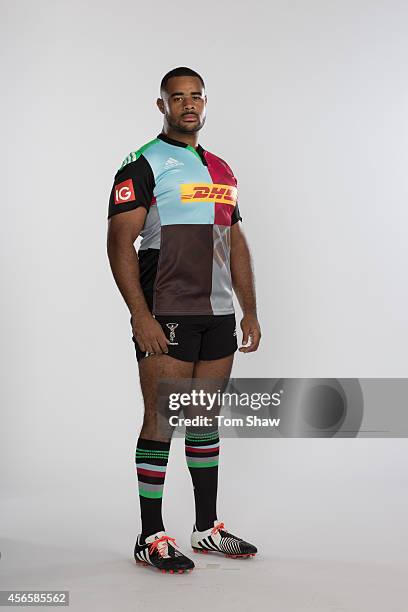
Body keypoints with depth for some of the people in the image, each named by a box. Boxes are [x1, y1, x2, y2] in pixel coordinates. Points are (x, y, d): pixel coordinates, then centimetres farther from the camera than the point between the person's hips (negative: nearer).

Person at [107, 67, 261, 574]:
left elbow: (236, 244, 19)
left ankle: (207, 528, 23)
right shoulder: (142, 166, -5)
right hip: (166, 317, -6)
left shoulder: (221, 170, 17)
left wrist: (250, 312, 13)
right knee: (161, 420, -3)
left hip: (218, 315, 7)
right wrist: (141, 316, -20)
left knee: (206, 419, 12)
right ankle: (151, 538, 6)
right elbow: (120, 243, -13)